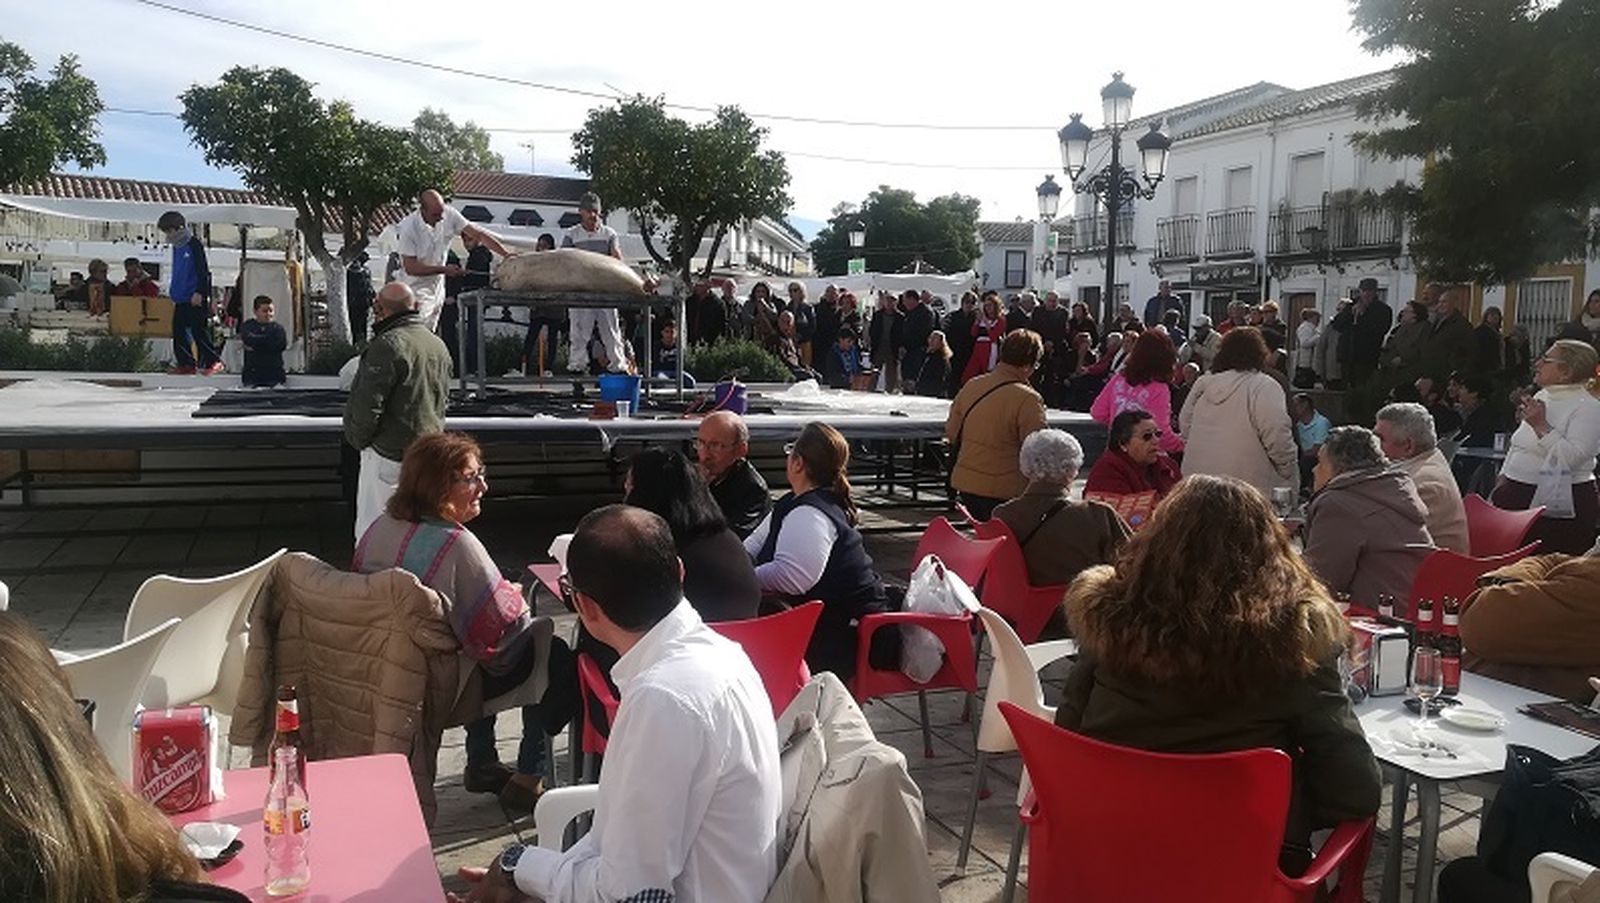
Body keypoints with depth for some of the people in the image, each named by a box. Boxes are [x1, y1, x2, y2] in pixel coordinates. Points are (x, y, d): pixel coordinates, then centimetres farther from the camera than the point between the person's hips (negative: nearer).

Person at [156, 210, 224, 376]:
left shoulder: (194, 244, -9)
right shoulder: (177, 247, 15)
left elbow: (203, 271, -13)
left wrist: (199, 292, -18)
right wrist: (173, 293, 22)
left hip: (195, 298, -9)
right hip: (181, 299, 9)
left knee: (199, 331, -9)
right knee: (178, 331, 7)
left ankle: (213, 361, -3)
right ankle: (186, 364, 11)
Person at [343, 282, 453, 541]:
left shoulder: (387, 345, -17)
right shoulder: (438, 345, 10)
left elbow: (367, 405, -19)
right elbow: (445, 400, 19)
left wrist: (357, 439, -3)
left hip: (389, 454, -8)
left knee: (371, 529, -1)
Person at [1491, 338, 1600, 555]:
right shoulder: (1541, 396, 15)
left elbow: (1573, 458, -21)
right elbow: (1515, 446, 22)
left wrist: (1542, 426, -22)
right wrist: (1502, 482, 16)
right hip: (1516, 495, 7)